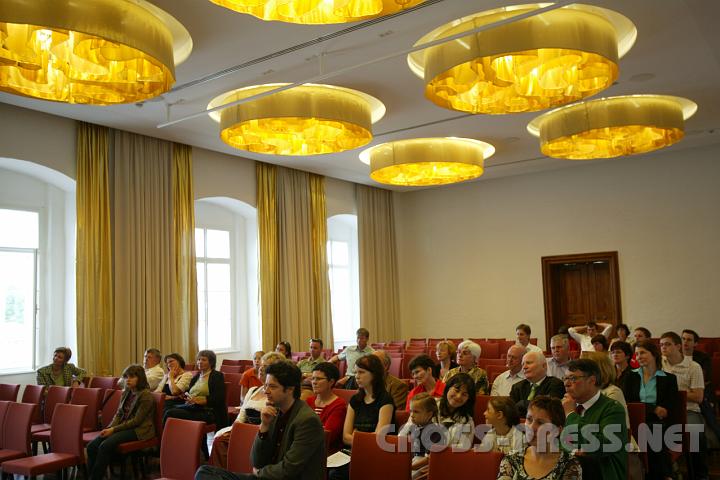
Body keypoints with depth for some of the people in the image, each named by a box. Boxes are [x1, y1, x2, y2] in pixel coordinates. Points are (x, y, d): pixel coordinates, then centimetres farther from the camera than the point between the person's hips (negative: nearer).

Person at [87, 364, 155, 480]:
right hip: (123, 427, 8)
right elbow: (119, 414, 14)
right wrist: (109, 427, -6)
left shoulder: (146, 395, -11)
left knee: (105, 446, -28)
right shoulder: (126, 393, 14)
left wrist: (114, 429, -16)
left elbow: (137, 421, -14)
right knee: (91, 446, -14)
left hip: (139, 430, -8)